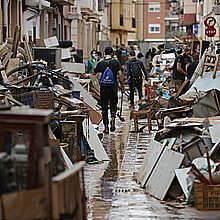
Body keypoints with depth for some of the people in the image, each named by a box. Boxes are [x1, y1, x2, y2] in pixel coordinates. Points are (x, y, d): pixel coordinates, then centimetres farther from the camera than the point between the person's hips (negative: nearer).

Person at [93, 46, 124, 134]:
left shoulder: (101, 63, -3)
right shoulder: (116, 62, -3)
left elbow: (94, 72, 11)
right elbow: (120, 75, -6)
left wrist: (96, 66, 29)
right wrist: (122, 86, 4)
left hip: (104, 87, 0)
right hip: (113, 87, 0)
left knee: (104, 108, 7)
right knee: (113, 105, 18)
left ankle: (106, 127, 4)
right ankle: (113, 118, -9)